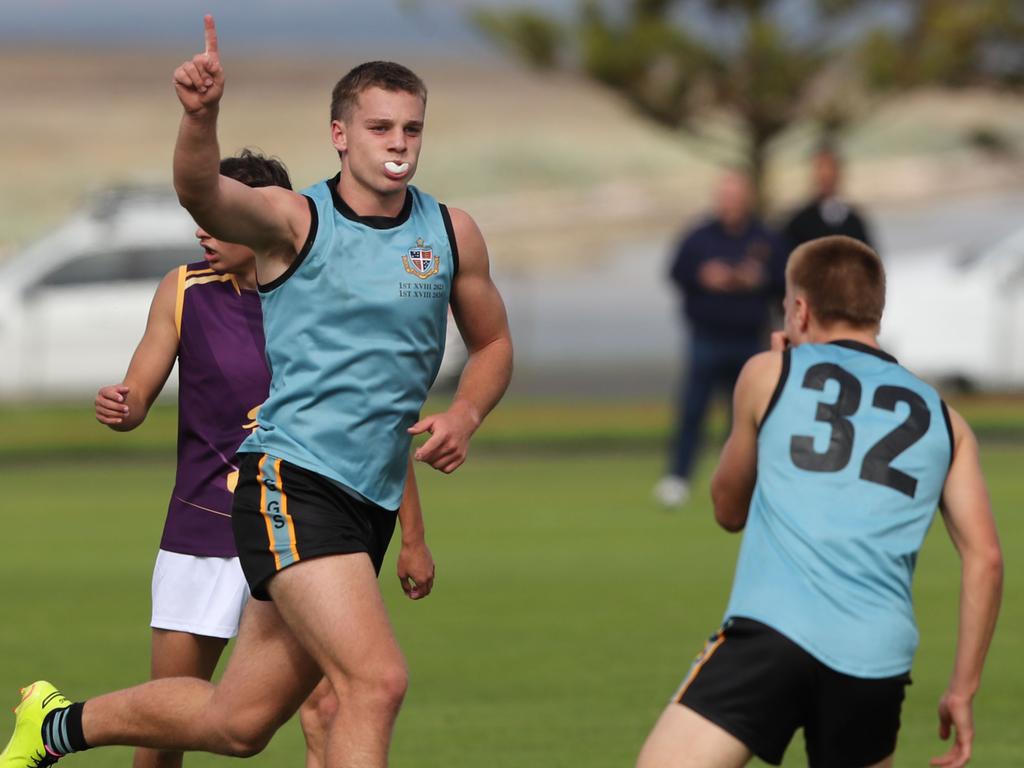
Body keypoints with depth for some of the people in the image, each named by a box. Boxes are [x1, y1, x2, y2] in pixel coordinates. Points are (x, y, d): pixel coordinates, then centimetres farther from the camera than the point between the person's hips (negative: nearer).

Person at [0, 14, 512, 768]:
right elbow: (205, 195, -28)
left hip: (372, 505, 6)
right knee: (377, 679, -25)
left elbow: (492, 343, 22)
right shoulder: (294, 219, -7)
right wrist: (201, 117, -50)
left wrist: (464, 414, 0)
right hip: (291, 485, -6)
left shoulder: (452, 233, 8)